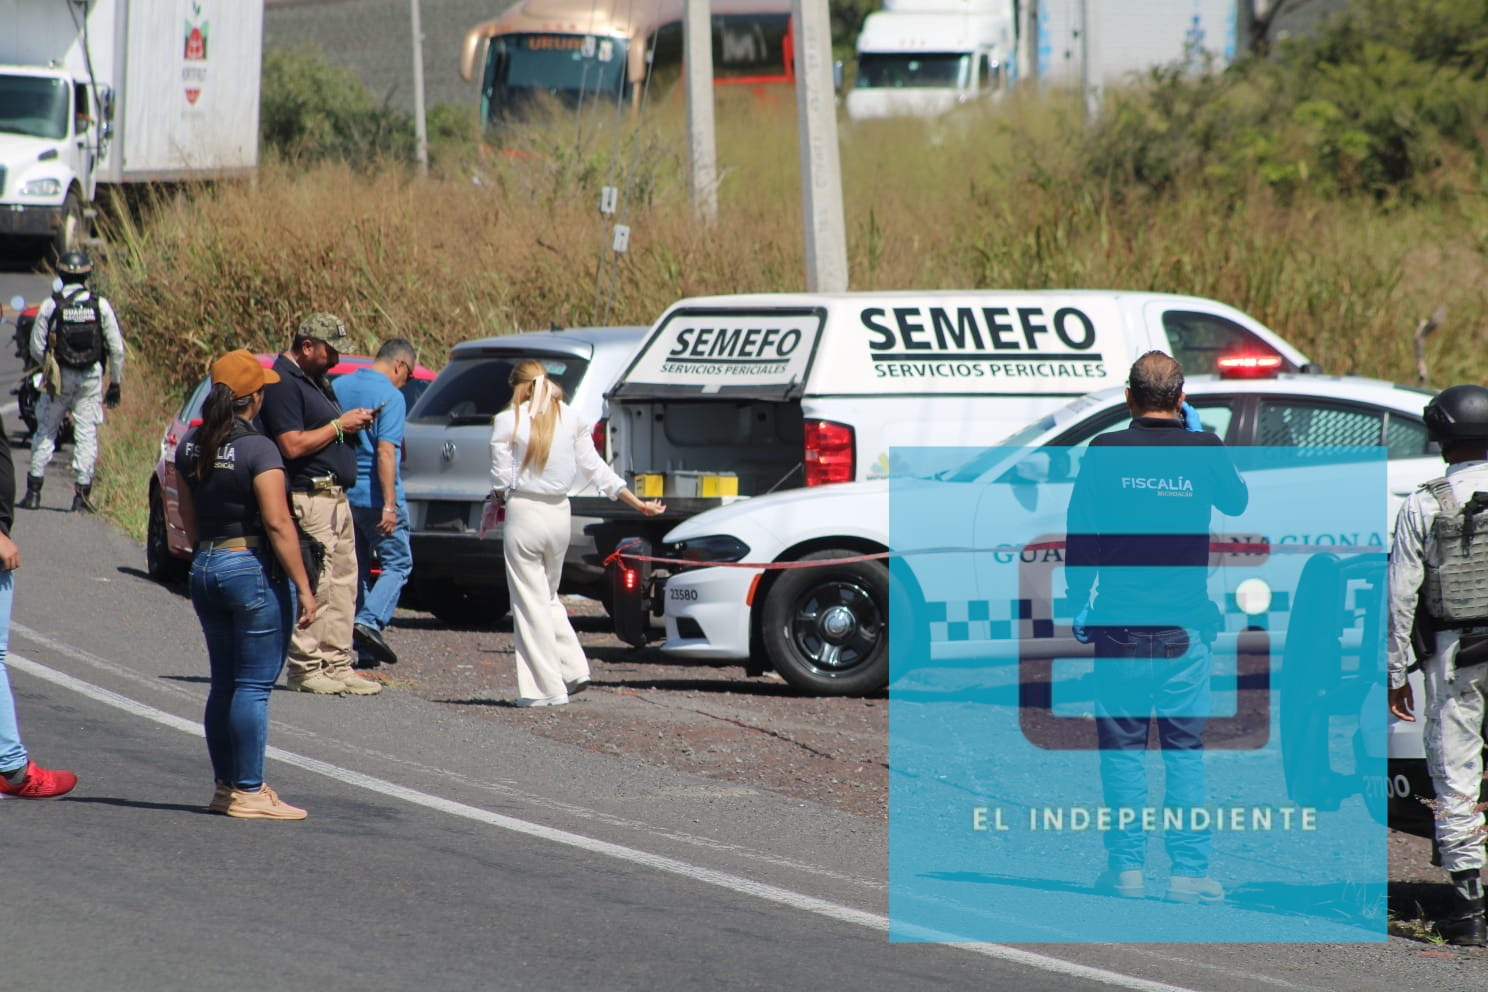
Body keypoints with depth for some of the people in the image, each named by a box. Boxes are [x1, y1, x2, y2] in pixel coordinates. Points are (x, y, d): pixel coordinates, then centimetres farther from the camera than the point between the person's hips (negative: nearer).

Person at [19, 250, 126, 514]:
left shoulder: (50, 305, -6)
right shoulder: (100, 306, -3)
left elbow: (36, 348, -4)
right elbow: (116, 348, -1)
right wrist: (115, 383, 9)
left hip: (59, 376, 0)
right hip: (91, 378, 1)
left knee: (46, 432, 10)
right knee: (87, 434, 5)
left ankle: (34, 490, 8)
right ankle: (82, 491, 2)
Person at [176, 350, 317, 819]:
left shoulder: (190, 446, 6)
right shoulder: (258, 449, -15)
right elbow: (277, 523, -19)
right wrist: (303, 587, -16)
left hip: (205, 569, 7)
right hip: (254, 569, -7)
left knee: (224, 685, 14)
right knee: (253, 686, -3)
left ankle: (226, 786, 19)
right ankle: (248, 792, -2)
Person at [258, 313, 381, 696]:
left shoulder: (316, 380, 19)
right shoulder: (283, 383, -13)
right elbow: (292, 445, -20)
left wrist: (353, 422, 9)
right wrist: (339, 425, -12)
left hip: (337, 498, 10)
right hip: (308, 497, -10)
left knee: (343, 584, 10)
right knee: (313, 585, -9)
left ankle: (336, 664, 13)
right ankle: (304, 668, -6)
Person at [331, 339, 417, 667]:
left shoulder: (339, 388, 9)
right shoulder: (390, 396, -12)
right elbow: (385, 452, -19)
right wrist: (390, 504, -20)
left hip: (342, 492, 7)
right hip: (374, 495, -7)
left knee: (355, 566, 13)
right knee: (397, 563, 4)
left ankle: (357, 642, 13)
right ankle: (370, 621, -15)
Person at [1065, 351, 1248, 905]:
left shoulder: (1107, 453, -4)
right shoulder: (1203, 451, -2)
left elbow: (1080, 536, -2)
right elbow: (1237, 501, 19)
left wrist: (1079, 604, 9)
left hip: (1119, 626, -1)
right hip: (1185, 627, 1)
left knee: (1123, 748, 6)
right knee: (1185, 750, 5)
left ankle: (1126, 867, 6)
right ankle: (1189, 871, 2)